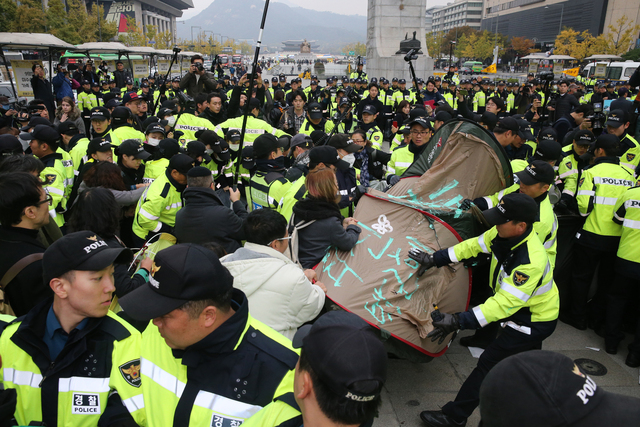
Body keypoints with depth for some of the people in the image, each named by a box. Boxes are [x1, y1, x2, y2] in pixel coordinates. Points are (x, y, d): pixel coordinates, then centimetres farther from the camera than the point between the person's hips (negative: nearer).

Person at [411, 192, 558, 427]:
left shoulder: (531, 262, -38)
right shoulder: (504, 233, -16)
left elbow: (504, 304, -37)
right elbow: (474, 245, -1)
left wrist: (458, 321, -42)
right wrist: (435, 259, -3)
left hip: (535, 321, -8)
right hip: (526, 310, 9)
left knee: (489, 364, -4)